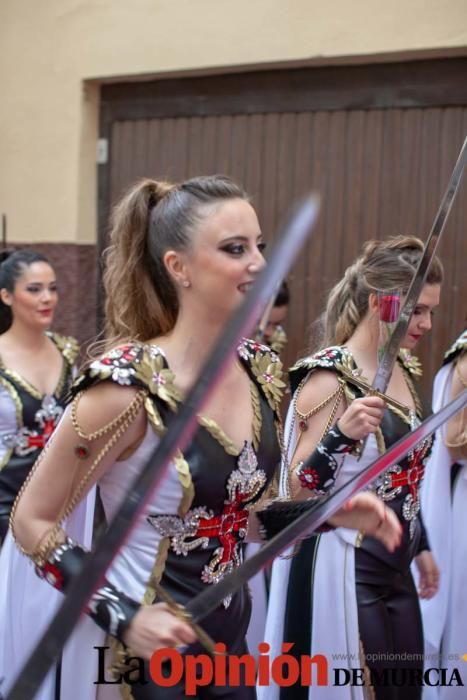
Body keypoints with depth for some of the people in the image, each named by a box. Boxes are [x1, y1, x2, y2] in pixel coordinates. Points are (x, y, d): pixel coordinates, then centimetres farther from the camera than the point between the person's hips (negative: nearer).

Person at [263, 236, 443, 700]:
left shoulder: (405, 370, 7)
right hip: (346, 574, -8)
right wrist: (340, 435, -32)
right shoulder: (330, 378, -17)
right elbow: (297, 490, -18)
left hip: (395, 574, 8)